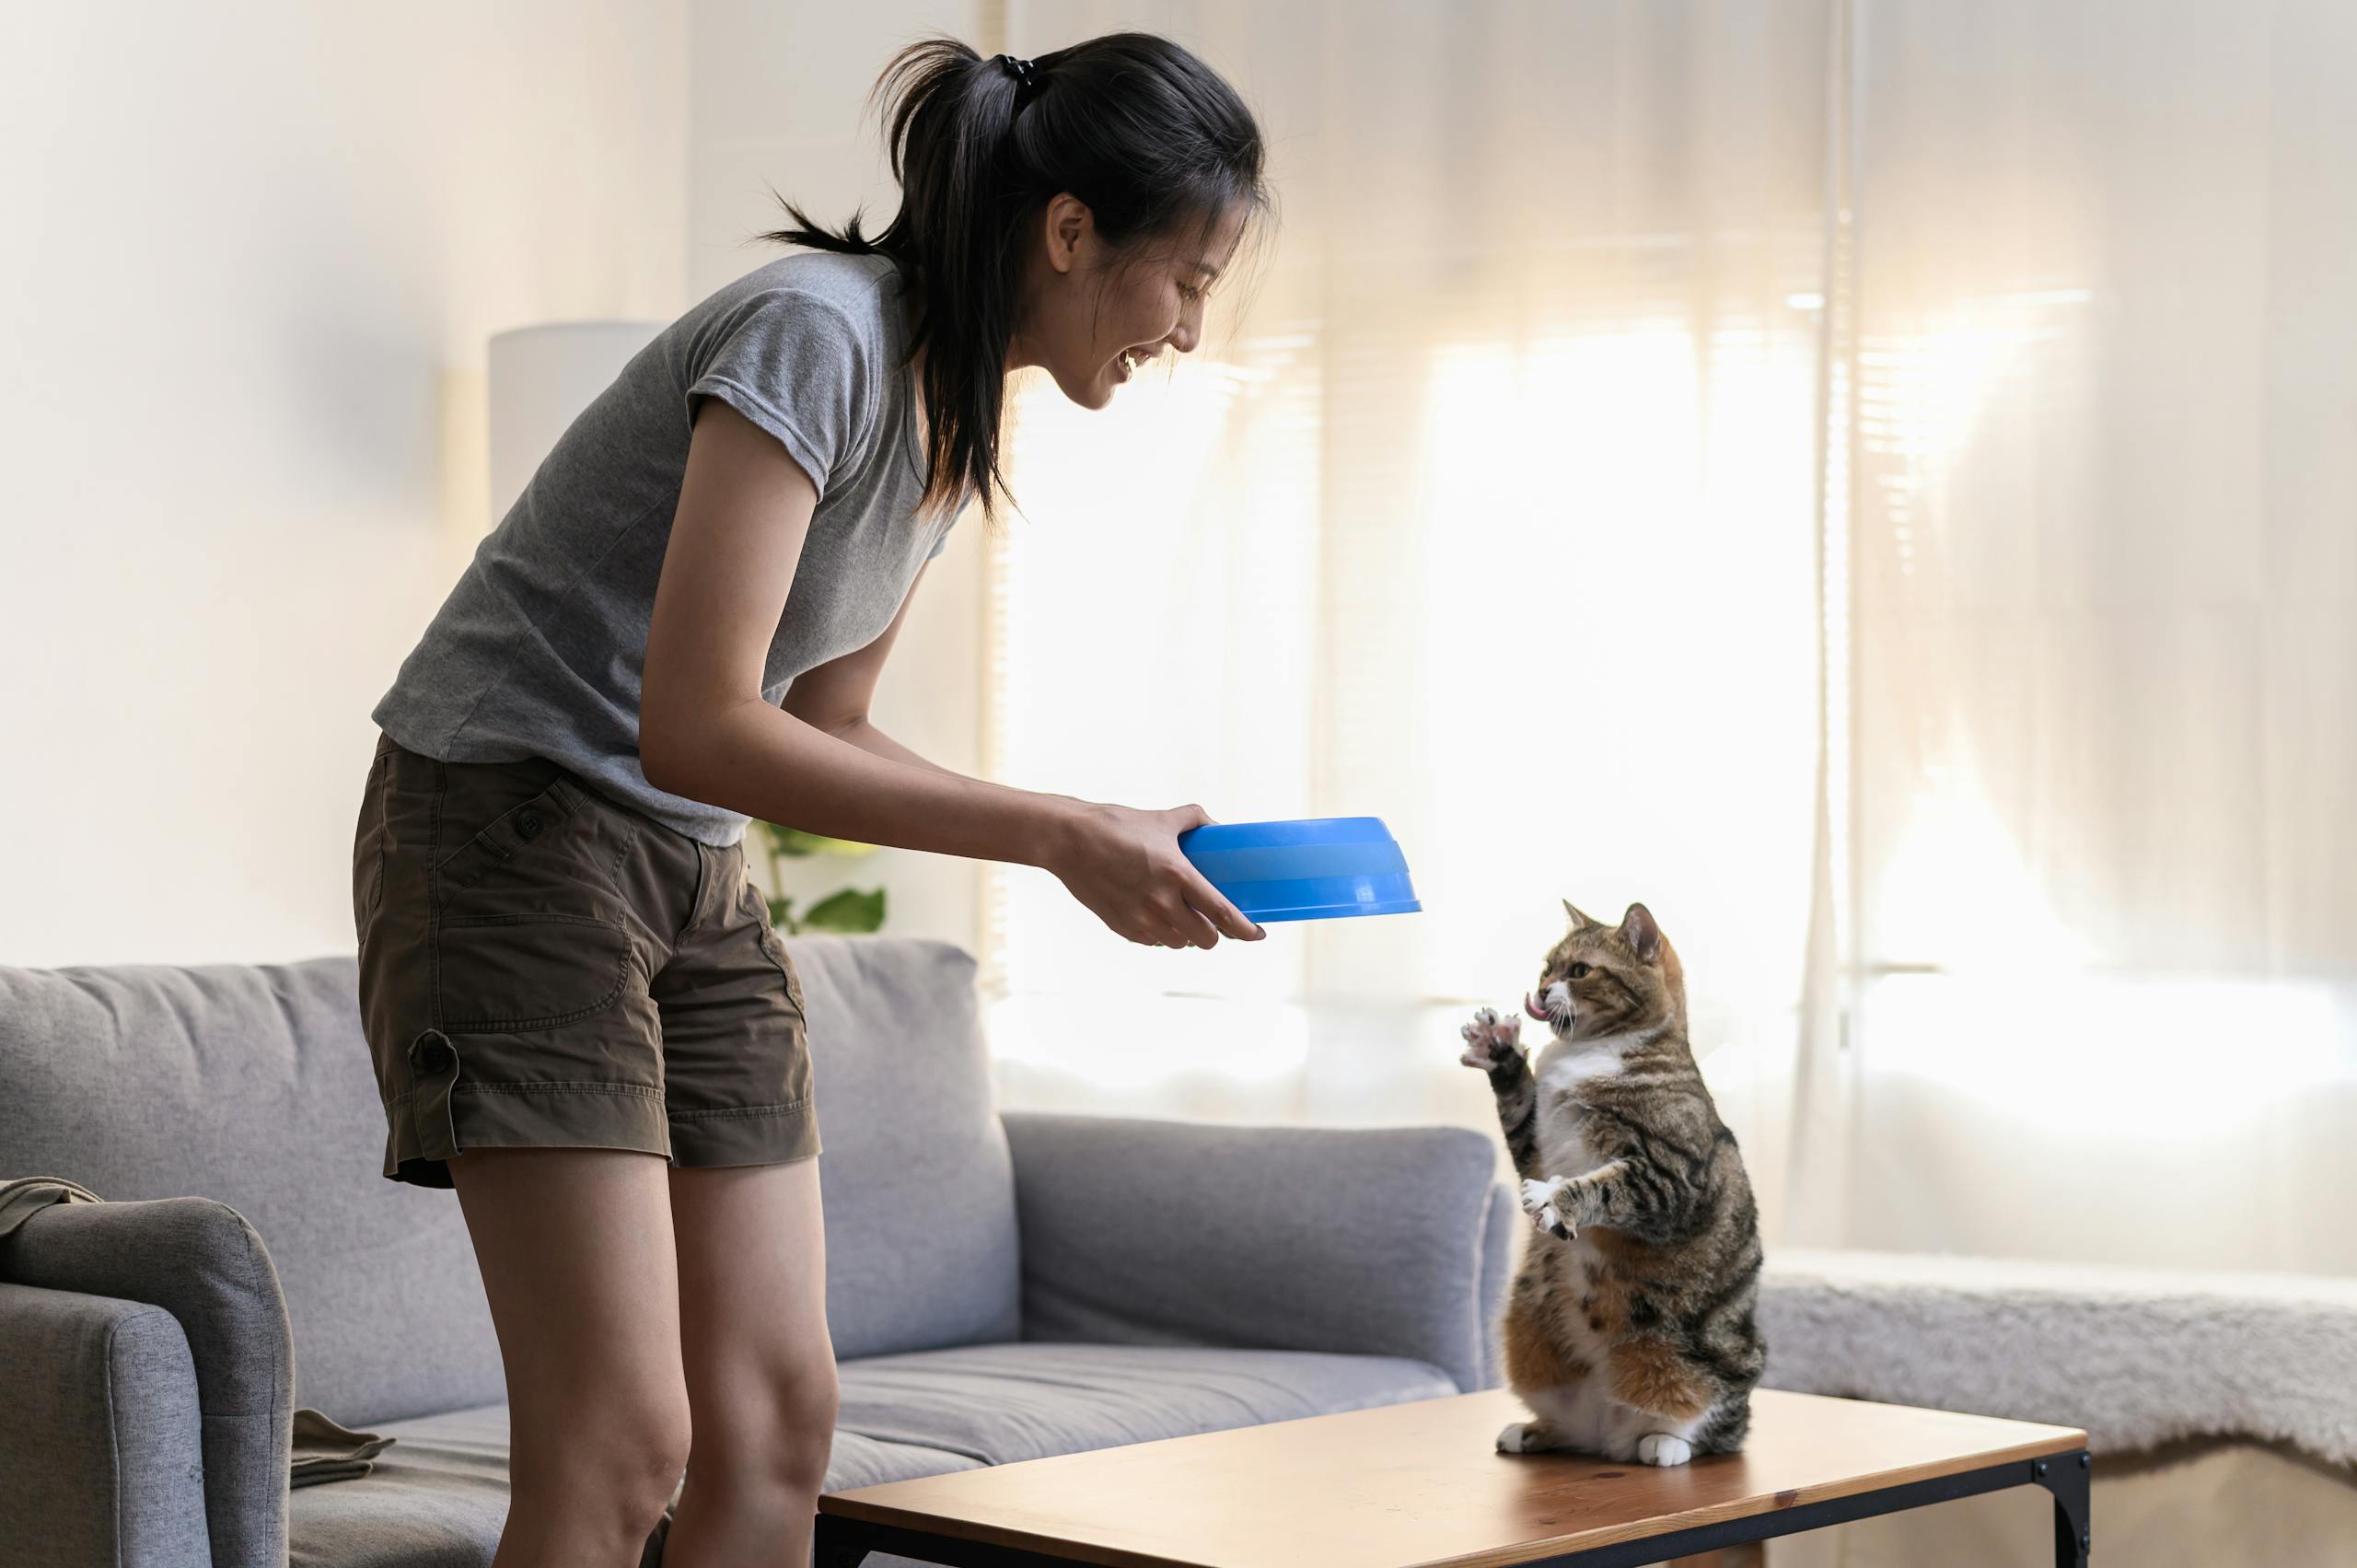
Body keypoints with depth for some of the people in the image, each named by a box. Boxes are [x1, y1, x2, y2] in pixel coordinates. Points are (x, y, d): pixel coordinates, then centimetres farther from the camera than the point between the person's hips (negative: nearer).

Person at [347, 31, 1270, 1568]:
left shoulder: (959, 410, 8)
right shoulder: (817, 334, -20)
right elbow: (698, 727, -25)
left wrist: (1099, 839, 2)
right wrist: (1055, 834, -23)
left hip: (695, 870, 9)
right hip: (514, 826, -9)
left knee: (779, 1419, 4)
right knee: (620, 1444, -13)